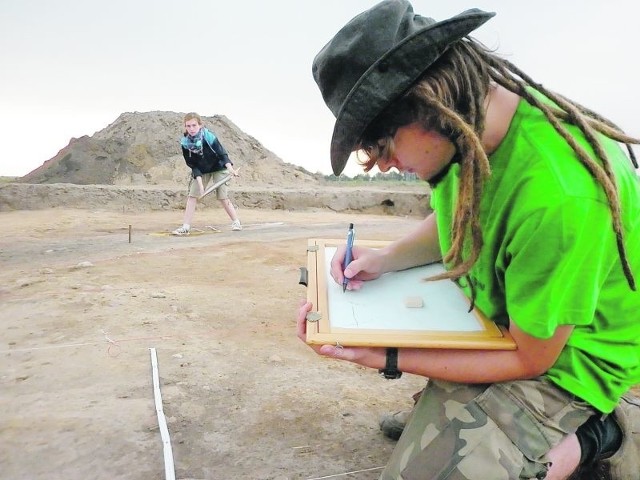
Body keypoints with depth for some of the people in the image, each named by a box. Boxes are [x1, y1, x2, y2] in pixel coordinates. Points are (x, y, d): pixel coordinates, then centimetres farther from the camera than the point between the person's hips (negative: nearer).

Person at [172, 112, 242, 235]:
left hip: (219, 167, -3)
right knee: (192, 195, -7)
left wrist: (230, 168, -41)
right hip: (201, 171, 4)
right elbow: (193, 165, -12)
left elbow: (222, 154, -23)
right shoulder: (185, 142, -16)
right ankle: (186, 227, -5)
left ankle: (236, 222, 7)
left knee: (222, 196, -10)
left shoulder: (209, 137, -26)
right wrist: (200, 183, -22)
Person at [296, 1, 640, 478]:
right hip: (494, 309, 8)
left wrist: (382, 358, -22)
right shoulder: (469, 118, -13)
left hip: (559, 355, -7)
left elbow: (529, 360, -23)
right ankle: (445, 404, 13)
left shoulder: (559, 195, -37)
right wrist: (386, 258, -11)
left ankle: (582, 440, 2)